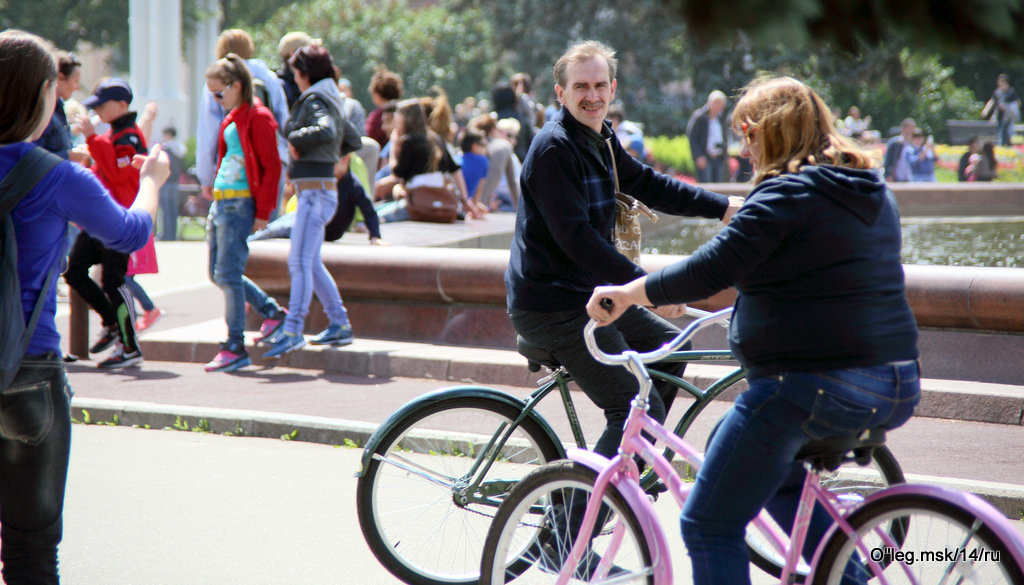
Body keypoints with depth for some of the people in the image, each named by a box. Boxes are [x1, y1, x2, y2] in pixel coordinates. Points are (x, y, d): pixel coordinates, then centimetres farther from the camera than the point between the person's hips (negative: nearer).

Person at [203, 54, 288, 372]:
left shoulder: (258, 118, -11)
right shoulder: (231, 118, 17)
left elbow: (272, 167, -13)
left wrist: (262, 212, -15)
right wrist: (214, 189, 18)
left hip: (240, 204, -10)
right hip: (221, 201, 10)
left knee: (228, 274, -9)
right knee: (218, 274, 12)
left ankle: (235, 348, -4)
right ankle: (272, 311, 26)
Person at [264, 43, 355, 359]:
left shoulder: (315, 100, -11)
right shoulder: (331, 99, 17)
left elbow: (326, 131, -31)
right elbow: (351, 141, 26)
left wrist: (296, 139, -15)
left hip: (315, 191, -10)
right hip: (317, 190, 10)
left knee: (300, 260, -13)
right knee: (311, 263, 15)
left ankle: (293, 330, -17)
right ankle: (340, 324, 18)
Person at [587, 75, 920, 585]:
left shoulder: (788, 193, -10)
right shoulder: (874, 191, 15)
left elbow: (714, 267, -17)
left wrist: (627, 293, -7)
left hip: (810, 386, -9)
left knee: (709, 524, 1)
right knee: (778, 475, 34)